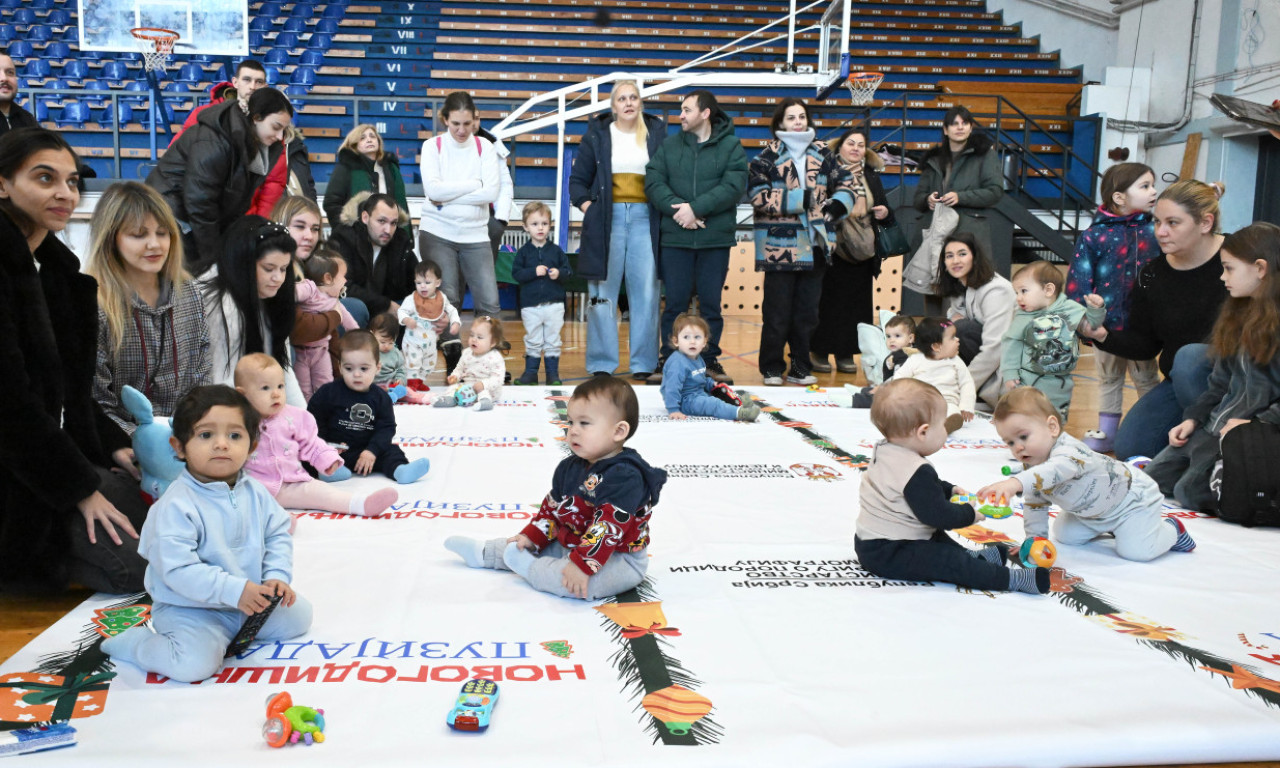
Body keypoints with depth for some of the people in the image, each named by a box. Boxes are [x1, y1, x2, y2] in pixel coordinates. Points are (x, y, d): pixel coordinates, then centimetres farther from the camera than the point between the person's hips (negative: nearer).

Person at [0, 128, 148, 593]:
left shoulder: (54, 265, 9)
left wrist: (111, 445, 3)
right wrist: (79, 487, -16)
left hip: (59, 447, 9)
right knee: (138, 567, -14)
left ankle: (38, 557, 15)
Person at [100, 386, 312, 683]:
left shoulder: (255, 492, -1)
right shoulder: (177, 505, -22)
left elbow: (278, 535, 6)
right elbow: (179, 568, -27)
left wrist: (277, 576, -12)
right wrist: (234, 591, -30)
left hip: (250, 599, 7)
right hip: (189, 608, -6)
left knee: (299, 613, 8)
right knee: (194, 663, -28)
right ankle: (130, 641, 2)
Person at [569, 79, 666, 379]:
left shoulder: (657, 132, 10)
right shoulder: (597, 134, 9)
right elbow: (578, 179, 11)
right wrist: (587, 206, -3)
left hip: (645, 219, 0)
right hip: (607, 218, 0)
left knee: (646, 292, -2)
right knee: (602, 293, -1)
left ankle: (643, 363, 6)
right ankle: (601, 364, 7)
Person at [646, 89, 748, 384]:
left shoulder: (731, 147, 3)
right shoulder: (669, 145, 10)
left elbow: (734, 186, -10)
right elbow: (653, 182, -1)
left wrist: (696, 207, -18)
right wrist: (676, 208, -17)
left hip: (716, 239, -1)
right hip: (675, 239, 1)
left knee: (711, 303, 5)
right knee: (675, 302, 3)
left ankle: (710, 359, 16)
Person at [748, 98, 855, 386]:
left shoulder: (822, 153, 11)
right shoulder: (767, 156, 0)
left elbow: (847, 185, 12)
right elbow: (759, 196, -11)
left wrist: (835, 206, -7)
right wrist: (800, 199, -13)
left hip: (815, 245, 4)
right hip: (779, 245, -4)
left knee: (807, 311, 8)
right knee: (777, 312, 1)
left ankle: (800, 368, 18)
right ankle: (772, 369, 12)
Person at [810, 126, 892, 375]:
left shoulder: (871, 177, 16)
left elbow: (884, 210, 20)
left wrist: (885, 213, -2)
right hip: (831, 252, -5)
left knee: (855, 303, 5)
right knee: (827, 302, -1)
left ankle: (846, 354, 13)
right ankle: (819, 352, 8)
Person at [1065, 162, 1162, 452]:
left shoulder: (1155, 230, 0)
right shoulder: (1095, 235, -8)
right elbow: (1078, 280, -8)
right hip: (1106, 325, -1)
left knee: (1146, 378, 14)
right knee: (1108, 379, 15)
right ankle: (1106, 433, 27)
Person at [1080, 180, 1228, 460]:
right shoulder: (1153, 274, 0)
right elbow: (1145, 346, 4)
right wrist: (1104, 336, -16)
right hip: (1180, 381, 5)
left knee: (1189, 356, -37)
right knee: (1129, 448, -8)